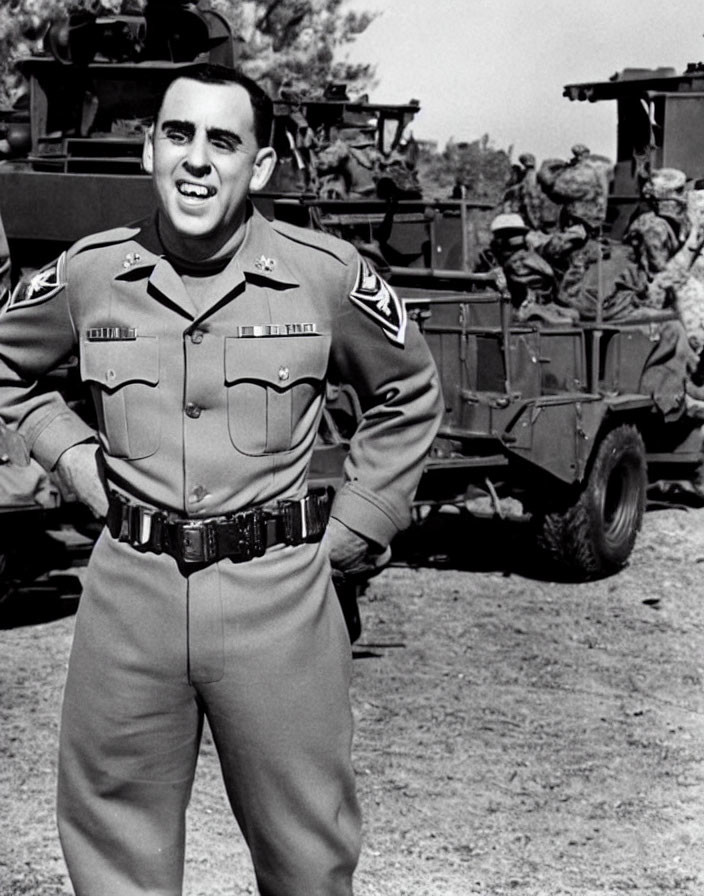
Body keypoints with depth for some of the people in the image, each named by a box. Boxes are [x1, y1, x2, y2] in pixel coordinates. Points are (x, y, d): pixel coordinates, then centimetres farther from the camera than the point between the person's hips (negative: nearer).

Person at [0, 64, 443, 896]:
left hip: (278, 596, -1)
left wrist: (352, 529, 8)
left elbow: (409, 395, 15)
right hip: (130, 588, 2)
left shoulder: (327, 274, -2)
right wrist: (74, 457, 9)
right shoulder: (89, 274, 2)